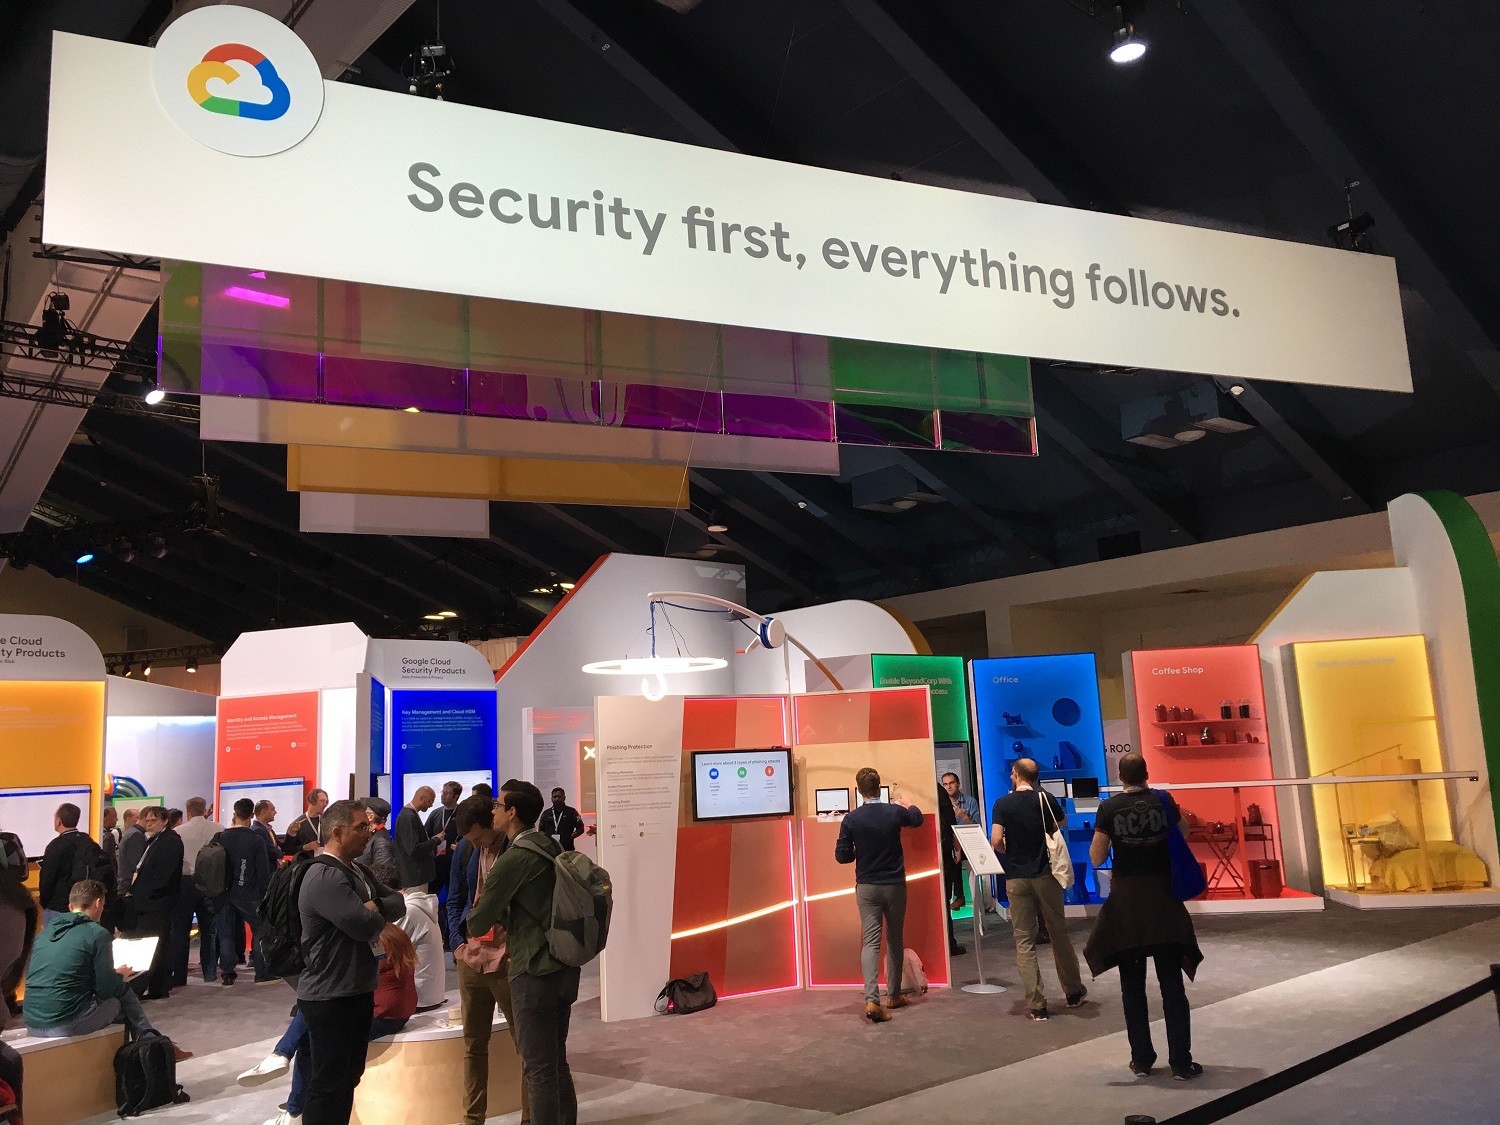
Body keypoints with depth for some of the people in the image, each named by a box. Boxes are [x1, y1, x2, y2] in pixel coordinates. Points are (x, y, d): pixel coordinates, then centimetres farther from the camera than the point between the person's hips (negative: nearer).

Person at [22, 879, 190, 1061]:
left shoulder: (45, 931, 11)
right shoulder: (97, 933, -8)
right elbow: (106, 989, -9)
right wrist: (120, 976, 14)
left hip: (32, 1024, 7)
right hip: (67, 1024, -7)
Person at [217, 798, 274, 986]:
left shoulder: (221, 838, -1)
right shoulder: (256, 840, -11)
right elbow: (263, 872, -9)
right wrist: (265, 894, 3)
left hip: (225, 893, 3)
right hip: (249, 895, -3)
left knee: (226, 933, 9)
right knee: (260, 931, 6)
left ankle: (227, 973, 9)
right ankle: (262, 973, 5)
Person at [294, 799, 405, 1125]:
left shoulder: (358, 871, 12)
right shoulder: (325, 877, -21)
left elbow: (398, 903, 8)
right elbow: (366, 926, -26)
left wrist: (374, 907, -12)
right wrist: (377, 912, -4)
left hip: (358, 990, 10)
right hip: (330, 996, -10)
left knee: (349, 1076, 18)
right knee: (328, 1082, 0)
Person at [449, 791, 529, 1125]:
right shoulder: (465, 850, 6)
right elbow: (455, 900, 15)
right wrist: (458, 942, 4)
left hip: (509, 959, -5)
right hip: (471, 957, 6)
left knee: (526, 1044, 5)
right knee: (473, 1044, 14)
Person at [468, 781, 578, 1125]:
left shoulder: (514, 858, -15)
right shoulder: (551, 848, 8)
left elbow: (478, 923, -10)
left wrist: (479, 902, 9)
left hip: (535, 972, -8)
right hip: (564, 966, 8)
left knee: (539, 1068, 1)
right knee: (557, 1062, 16)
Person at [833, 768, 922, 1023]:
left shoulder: (851, 819, -11)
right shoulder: (895, 812, -7)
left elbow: (842, 856, -7)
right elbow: (917, 819, 15)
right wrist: (909, 805, 37)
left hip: (867, 887, -1)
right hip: (895, 885, 1)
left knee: (871, 941, -2)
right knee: (894, 940, 16)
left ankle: (871, 1000, -17)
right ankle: (893, 995, 28)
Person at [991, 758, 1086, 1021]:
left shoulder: (1002, 804, -6)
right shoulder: (1046, 799, -3)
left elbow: (996, 841, -14)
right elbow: (1063, 822, 17)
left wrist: (1008, 851, 6)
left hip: (1016, 878, -1)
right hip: (1045, 874, 1)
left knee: (1024, 942, 4)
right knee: (1059, 934, 16)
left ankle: (1036, 1005, 3)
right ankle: (1073, 992, 29)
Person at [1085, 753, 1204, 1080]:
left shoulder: (1109, 808, -7)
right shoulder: (1164, 801, -3)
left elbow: (1096, 858, -6)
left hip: (1126, 903, -1)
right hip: (1163, 899, 1)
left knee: (1132, 985, 10)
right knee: (1172, 984, 6)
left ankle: (1142, 1060, 15)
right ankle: (1181, 1062, 8)